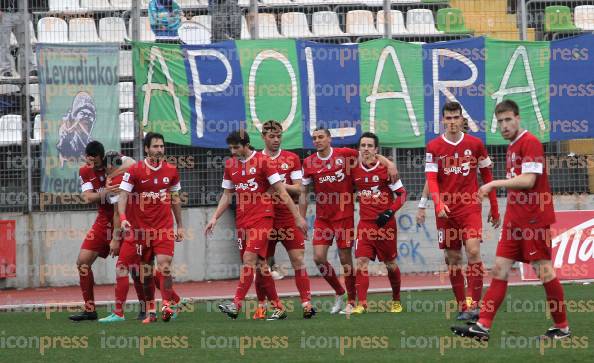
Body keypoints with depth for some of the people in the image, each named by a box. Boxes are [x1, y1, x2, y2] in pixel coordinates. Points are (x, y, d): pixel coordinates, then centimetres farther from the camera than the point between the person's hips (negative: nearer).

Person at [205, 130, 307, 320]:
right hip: (242, 220, 6)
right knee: (259, 264, 6)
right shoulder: (230, 165, 10)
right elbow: (227, 195, 18)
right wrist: (215, 218, 9)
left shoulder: (263, 161, -7)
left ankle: (236, 305, -22)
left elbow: (281, 192, -7)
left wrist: (297, 216, -8)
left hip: (262, 217, -6)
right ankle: (278, 308, 13)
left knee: (249, 259, -17)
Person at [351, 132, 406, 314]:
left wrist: (389, 212, -17)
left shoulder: (385, 168, -8)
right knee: (361, 261, -12)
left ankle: (396, 300, 29)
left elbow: (402, 193, -6)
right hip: (365, 223, 2)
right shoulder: (355, 170, 2)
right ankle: (361, 304, -14)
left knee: (390, 264, 9)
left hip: (385, 223, -2)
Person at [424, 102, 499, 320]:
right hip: (446, 210, 2)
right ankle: (461, 306, 12)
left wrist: (494, 209, 11)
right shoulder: (433, 147, 3)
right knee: (452, 258, 4)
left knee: (473, 251, -17)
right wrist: (438, 204, -21)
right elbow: (431, 179, -3)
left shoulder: (475, 144, 4)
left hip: (470, 206, -1)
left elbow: (487, 176, 10)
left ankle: (474, 304, -16)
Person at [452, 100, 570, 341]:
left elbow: (528, 180, -20)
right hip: (514, 219, 9)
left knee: (544, 271, -3)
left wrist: (495, 184, -15)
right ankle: (483, 326, -1)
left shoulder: (530, 142, -11)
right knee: (500, 269, 2)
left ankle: (562, 328, 7)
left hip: (534, 219, -9)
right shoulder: (511, 147, 16)